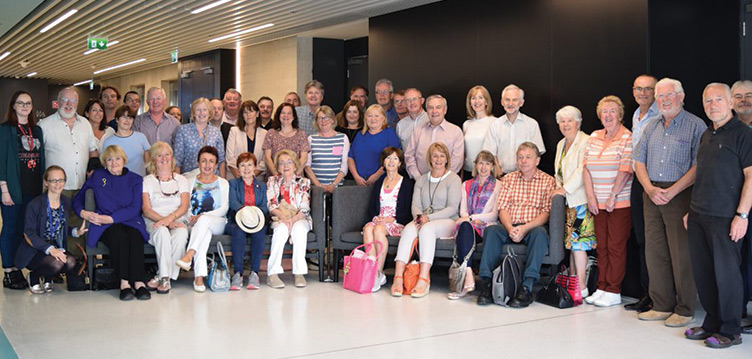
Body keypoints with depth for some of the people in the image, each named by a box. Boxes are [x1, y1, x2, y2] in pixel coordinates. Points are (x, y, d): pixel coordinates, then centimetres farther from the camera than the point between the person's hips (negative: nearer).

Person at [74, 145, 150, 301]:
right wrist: (83, 213, -5)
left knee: (135, 237, -35)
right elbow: (78, 198, 18)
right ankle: (124, 283, -33)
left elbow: (135, 208, 0)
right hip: (105, 226, 0)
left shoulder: (135, 180, 12)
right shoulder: (97, 176, 16)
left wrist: (111, 218, -12)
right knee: (119, 236, -36)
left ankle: (139, 282, -38)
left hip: (130, 222, 1)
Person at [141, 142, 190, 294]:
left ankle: (162, 276, -26)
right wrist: (164, 221, -17)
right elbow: (146, 210, 1)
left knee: (181, 234, -35)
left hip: (177, 221, 1)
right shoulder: (147, 181, 13)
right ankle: (165, 278, -32)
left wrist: (169, 218, -18)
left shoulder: (181, 180, 17)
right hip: (153, 222, -1)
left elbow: (184, 207, 3)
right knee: (162, 231, -37)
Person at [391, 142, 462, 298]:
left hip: (447, 221, -3)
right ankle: (398, 276, -40)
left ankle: (423, 279, -42)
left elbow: (452, 208, -5)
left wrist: (429, 218, -15)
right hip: (424, 221, 4)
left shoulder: (454, 179, 5)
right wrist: (419, 216, -13)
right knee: (409, 228, -30)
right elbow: (415, 205, 11)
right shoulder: (421, 180, 21)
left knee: (427, 228, -36)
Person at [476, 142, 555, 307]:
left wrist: (525, 228, -19)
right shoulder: (508, 179, 16)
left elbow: (546, 213, -3)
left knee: (540, 232, -36)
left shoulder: (548, 181, 7)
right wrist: (510, 228, -14)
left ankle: (527, 288, -41)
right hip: (510, 227, 2)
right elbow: (503, 208, 7)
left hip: (533, 227, -2)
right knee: (491, 230, -29)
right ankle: (487, 284, -34)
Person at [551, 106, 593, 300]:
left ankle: (581, 287, -6)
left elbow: (582, 171, -17)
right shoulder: (561, 144, 19)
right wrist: (558, 189, 8)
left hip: (580, 200, -8)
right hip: (567, 201, 8)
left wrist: (565, 189, -13)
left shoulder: (585, 142, -9)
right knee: (571, 241, 8)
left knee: (577, 241, -10)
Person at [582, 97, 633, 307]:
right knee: (601, 246, 9)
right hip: (598, 203, 6)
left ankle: (614, 292, 5)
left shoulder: (627, 138, -6)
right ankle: (602, 288, 17)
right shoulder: (594, 138, 12)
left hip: (620, 202, -6)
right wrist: (591, 197, 0)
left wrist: (613, 196, -17)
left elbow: (625, 170, -14)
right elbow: (586, 168, 8)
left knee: (616, 246, -2)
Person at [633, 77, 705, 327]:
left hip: (680, 194, -6)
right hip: (652, 195, 6)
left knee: (682, 254, -4)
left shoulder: (695, 126, -4)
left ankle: (685, 310, 5)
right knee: (654, 251, 8)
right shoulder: (651, 127, 15)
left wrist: (672, 191, -17)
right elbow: (639, 161, 13)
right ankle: (662, 306, 18)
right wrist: (650, 188, -4)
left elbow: (698, 166, -12)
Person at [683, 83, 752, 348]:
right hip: (698, 217, 7)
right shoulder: (706, 136, 16)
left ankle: (730, 331, 10)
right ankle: (711, 323, 23)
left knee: (726, 273, -1)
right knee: (702, 273, 11)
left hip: (725, 218, -7)